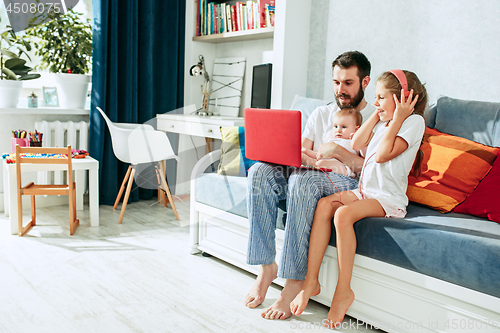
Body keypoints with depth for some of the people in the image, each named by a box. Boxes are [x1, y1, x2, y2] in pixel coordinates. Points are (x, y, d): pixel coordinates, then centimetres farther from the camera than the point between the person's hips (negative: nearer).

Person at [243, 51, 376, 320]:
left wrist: (338, 151, -14)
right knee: (260, 171, -24)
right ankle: (267, 267, -22)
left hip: (349, 185, -5)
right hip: (311, 177, 5)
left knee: (304, 179, -38)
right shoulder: (321, 114, 23)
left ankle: (295, 280, -33)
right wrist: (301, 157, -11)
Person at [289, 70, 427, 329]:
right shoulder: (384, 121, 21)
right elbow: (356, 144, 8)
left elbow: (383, 155, -15)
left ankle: (343, 290, -20)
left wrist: (397, 118, -11)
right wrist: (377, 114, 10)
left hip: (389, 198, -7)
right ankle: (311, 281, -19)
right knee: (324, 204, -20)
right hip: (364, 190, 8)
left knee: (343, 214, -33)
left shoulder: (414, 121, -5)